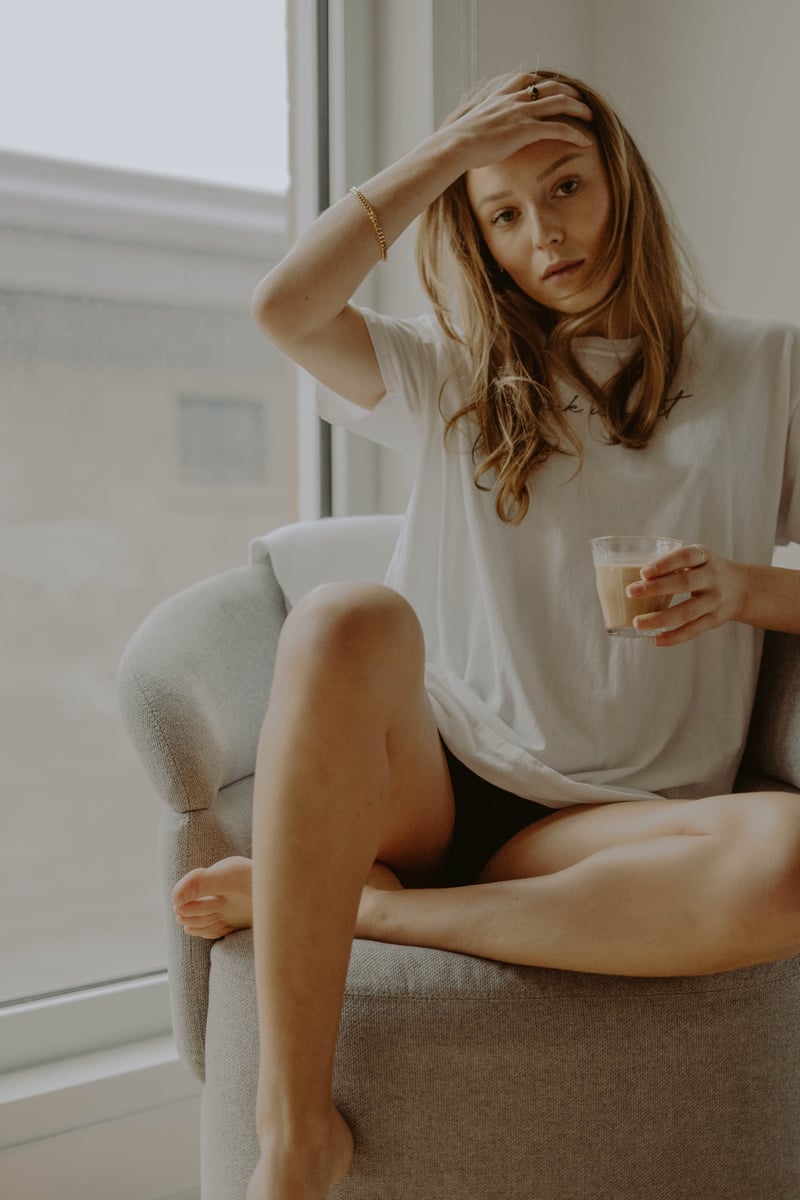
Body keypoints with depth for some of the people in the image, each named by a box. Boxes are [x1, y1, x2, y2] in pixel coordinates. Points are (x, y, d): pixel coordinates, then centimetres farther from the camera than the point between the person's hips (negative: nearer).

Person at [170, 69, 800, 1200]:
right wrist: (452, 148, 3)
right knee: (348, 617, -35)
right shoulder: (456, 373, 16)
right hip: (432, 784, 1)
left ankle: (363, 905, -20)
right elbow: (286, 307, -2)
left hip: (608, 822, 0)